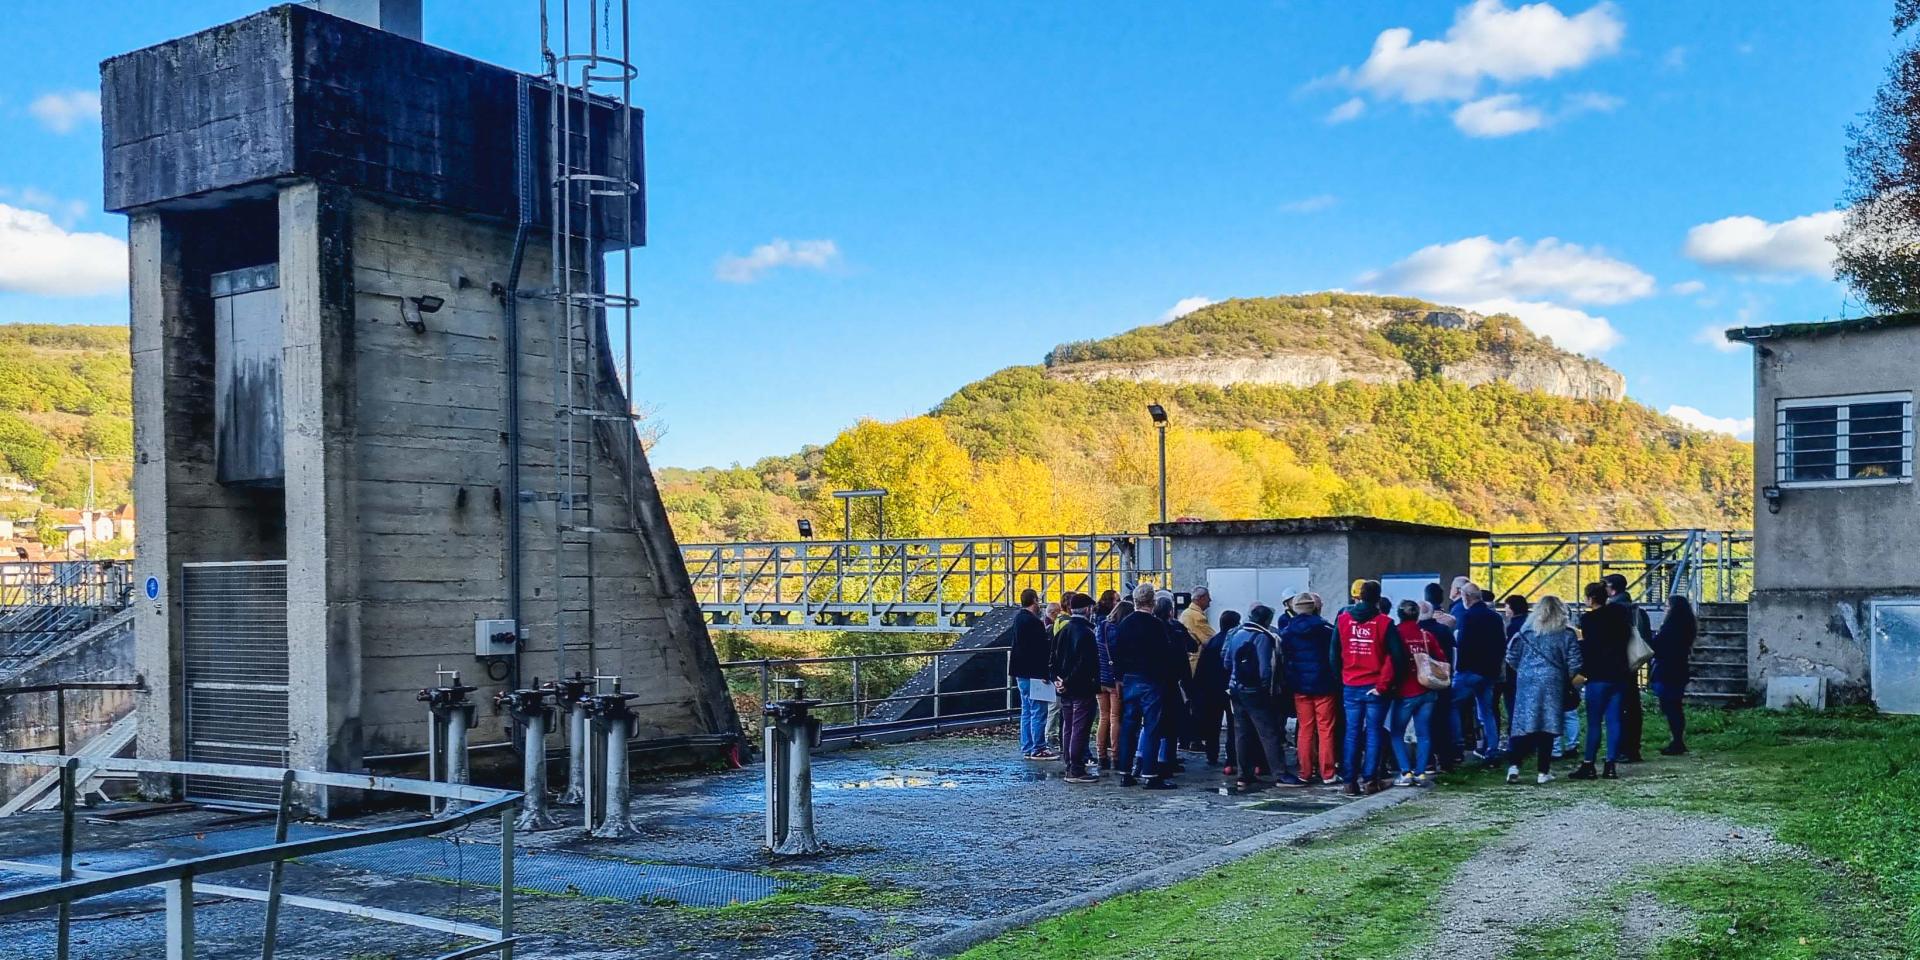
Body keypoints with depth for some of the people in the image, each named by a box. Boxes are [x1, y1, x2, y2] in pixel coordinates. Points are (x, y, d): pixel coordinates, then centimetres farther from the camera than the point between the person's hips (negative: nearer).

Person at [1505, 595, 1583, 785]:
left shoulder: (1525, 630, 4)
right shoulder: (1566, 634, -1)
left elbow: (1511, 657, 4)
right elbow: (1574, 663, -3)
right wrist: (1568, 679, 15)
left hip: (1526, 681, 2)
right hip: (1553, 683, -2)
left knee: (1523, 724, 4)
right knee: (1547, 726, 2)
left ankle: (1515, 765, -8)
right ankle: (1543, 772, 3)